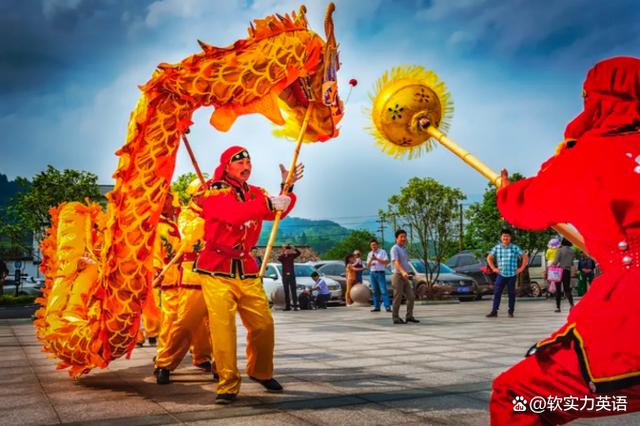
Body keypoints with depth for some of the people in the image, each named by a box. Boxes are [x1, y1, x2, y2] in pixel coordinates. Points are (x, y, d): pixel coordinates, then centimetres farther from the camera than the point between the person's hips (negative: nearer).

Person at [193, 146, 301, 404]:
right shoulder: (214, 191, -7)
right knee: (222, 325, -13)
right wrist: (268, 204, -30)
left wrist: (287, 188, -4)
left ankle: (260, 372, 28)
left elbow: (278, 212, 9)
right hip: (217, 269, -5)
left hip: (246, 269, 5)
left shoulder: (255, 193, 12)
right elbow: (234, 213, -26)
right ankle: (228, 385, -4)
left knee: (263, 323, 5)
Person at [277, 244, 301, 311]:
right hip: (285, 275, 1)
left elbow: (298, 253, -11)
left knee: (293, 290, -5)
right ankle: (287, 306, 9)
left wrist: (294, 248, -28)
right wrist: (283, 254, -34)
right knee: (286, 291, 5)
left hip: (292, 275, -1)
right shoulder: (282, 257, 2)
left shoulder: (292, 255, 4)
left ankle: (295, 305, -7)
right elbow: (278, 259, -21)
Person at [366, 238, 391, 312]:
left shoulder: (382, 252, 2)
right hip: (372, 273, 5)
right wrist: (371, 260, -7)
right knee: (375, 291, 5)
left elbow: (386, 262, -6)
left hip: (380, 273, -5)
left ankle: (387, 307, -17)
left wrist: (377, 259, -15)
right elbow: (368, 265, 14)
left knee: (383, 291, -13)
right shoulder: (370, 254, 17)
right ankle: (376, 307, 8)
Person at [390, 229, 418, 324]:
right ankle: (396, 318, 4)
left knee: (411, 297, 4)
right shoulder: (395, 249, -10)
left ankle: (409, 316, 11)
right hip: (398, 276, -8)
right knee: (398, 298, -4)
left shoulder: (404, 249, 17)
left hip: (405, 277, 8)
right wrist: (403, 272, -39)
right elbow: (396, 262, -24)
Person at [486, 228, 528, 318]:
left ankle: (511, 312, 14)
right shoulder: (497, 248, 4)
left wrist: (521, 268, 0)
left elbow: (525, 257, 5)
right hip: (500, 275, 1)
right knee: (497, 293, -2)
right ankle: (494, 311, 2)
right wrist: (493, 268, 7)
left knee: (511, 293, 6)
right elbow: (489, 258, 15)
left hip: (512, 275, -1)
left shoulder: (515, 248, -1)